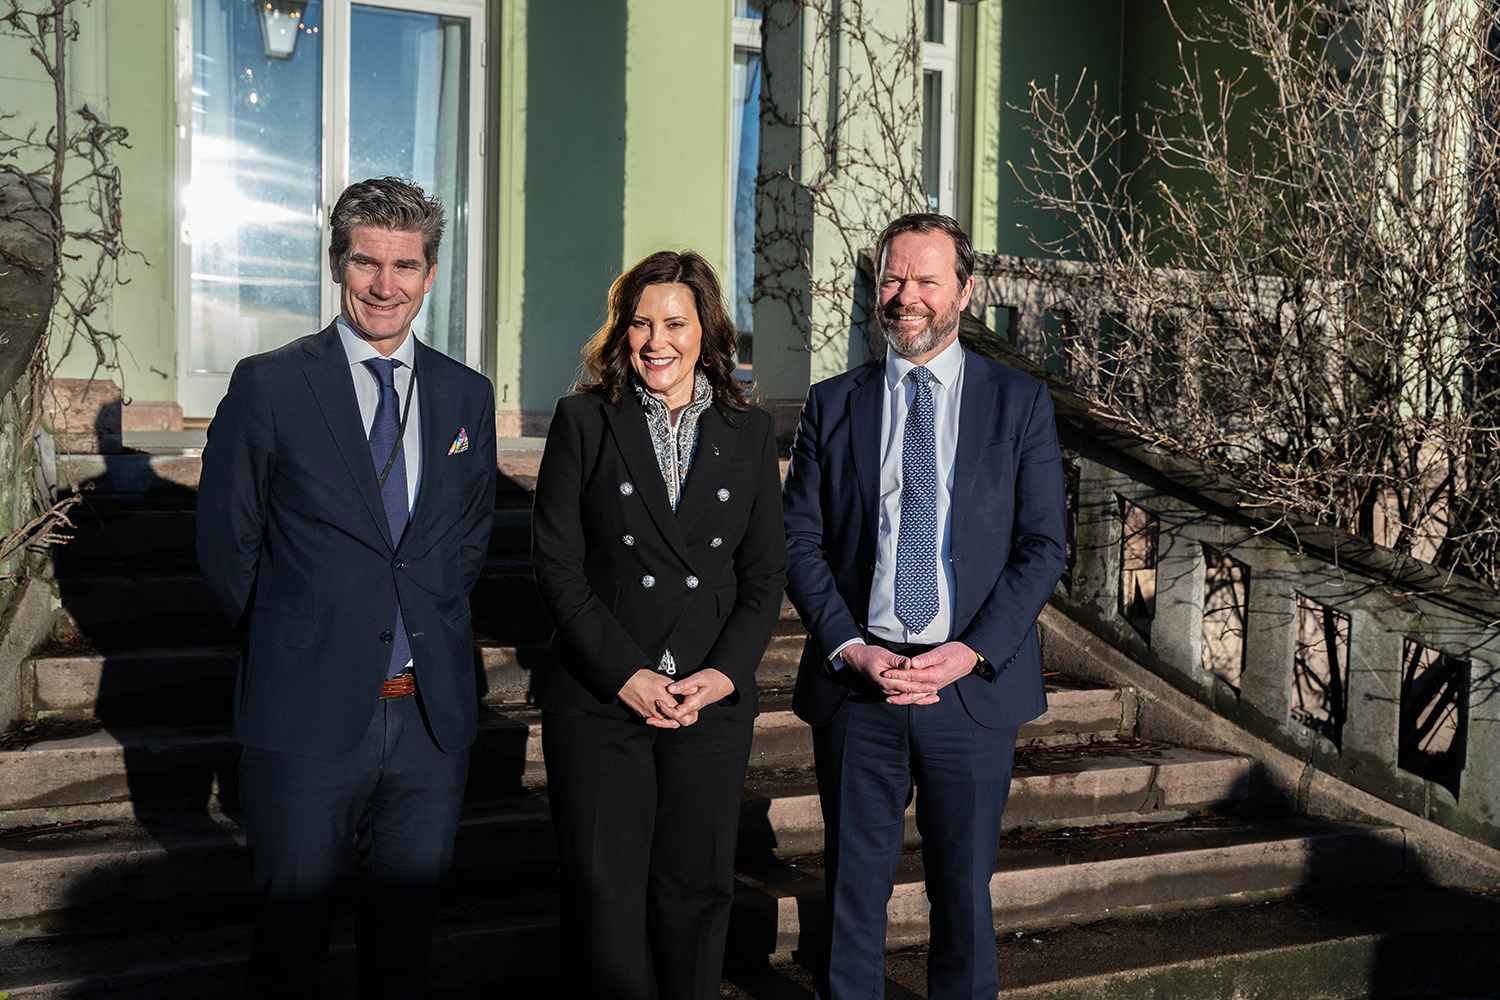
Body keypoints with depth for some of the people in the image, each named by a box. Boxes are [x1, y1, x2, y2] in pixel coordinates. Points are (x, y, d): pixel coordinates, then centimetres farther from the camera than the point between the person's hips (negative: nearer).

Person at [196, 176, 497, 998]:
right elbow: (225, 544, 1)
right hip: (307, 715, -3)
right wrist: (292, 648, 3)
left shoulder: (467, 396, 6)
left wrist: (426, 627, 7)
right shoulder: (267, 385, -4)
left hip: (433, 716, 3)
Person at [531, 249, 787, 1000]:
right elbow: (556, 565, -4)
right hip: (598, 699, -2)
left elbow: (765, 572, 8)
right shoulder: (584, 420, 0)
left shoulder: (749, 433, 7)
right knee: (605, 896, 2)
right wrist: (626, 674, -12)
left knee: (698, 890, 10)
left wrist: (726, 671, -7)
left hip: (714, 700, 2)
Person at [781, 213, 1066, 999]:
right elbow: (800, 542, 3)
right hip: (854, 686, 1)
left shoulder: (1020, 403, 3)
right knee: (852, 886, 10)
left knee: (964, 888, 11)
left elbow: (1043, 545, 0)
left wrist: (972, 652, -12)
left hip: (974, 688, 0)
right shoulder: (831, 405, 6)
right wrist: (850, 648, -11)